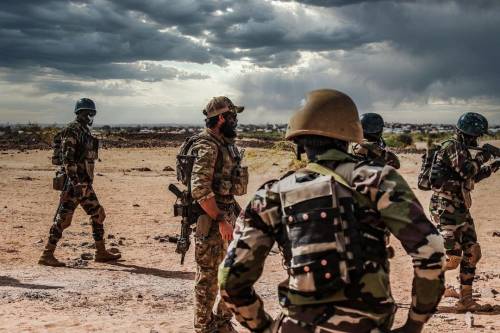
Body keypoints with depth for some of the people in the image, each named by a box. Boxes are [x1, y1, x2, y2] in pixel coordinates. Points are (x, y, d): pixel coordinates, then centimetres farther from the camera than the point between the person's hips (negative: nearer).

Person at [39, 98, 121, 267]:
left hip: (85, 183, 10)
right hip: (73, 182, -10)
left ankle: (101, 252, 19)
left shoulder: (85, 131, 18)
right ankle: (47, 255, -3)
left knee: (98, 215, 11)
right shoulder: (72, 131, -11)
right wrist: (74, 181, -28)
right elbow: (67, 158, -21)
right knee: (63, 218, -8)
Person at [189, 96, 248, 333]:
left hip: (228, 215, 9)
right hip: (210, 219, -9)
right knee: (209, 275, 2)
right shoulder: (206, 147, -17)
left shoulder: (226, 144, 12)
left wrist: (235, 212, 18)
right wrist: (220, 220, -22)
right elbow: (200, 190, -23)